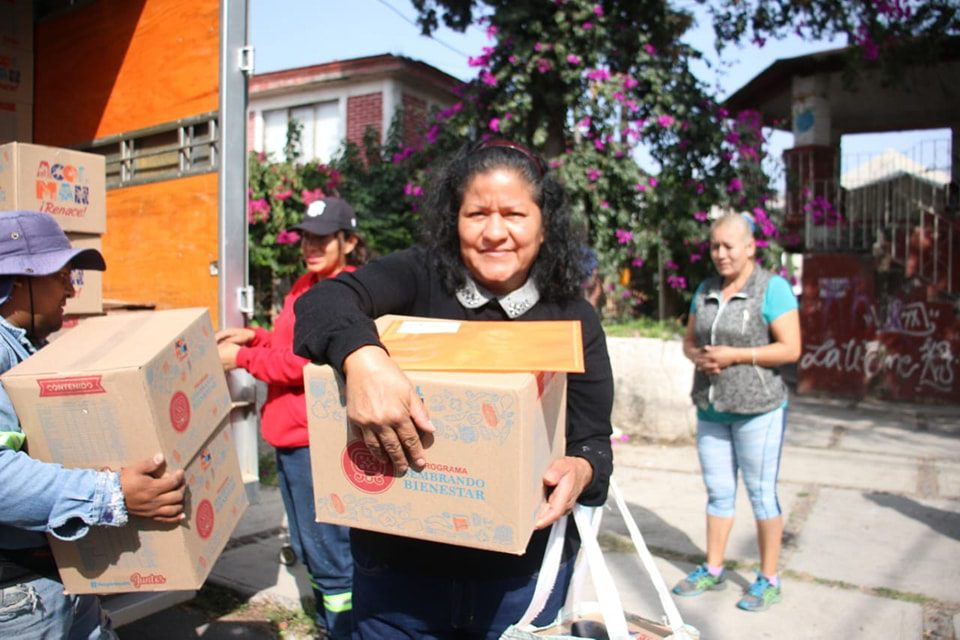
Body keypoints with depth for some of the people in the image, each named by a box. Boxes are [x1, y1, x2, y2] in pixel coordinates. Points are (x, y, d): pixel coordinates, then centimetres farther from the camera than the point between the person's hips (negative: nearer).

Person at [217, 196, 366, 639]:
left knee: (329, 551, 0)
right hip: (290, 435, 10)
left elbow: (315, 361, -19)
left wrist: (242, 358, -13)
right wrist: (254, 337, 6)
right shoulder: (305, 285, 14)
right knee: (306, 548, 20)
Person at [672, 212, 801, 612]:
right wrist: (697, 356, -7)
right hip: (710, 409, 6)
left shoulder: (772, 288, -8)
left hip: (757, 410, -5)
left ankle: (769, 581, 18)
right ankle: (713, 570, 27)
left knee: (761, 494, 4)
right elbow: (689, 340, 15)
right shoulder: (705, 290, 10)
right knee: (718, 492, 14)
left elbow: (790, 349, -13)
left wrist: (735, 355, -19)